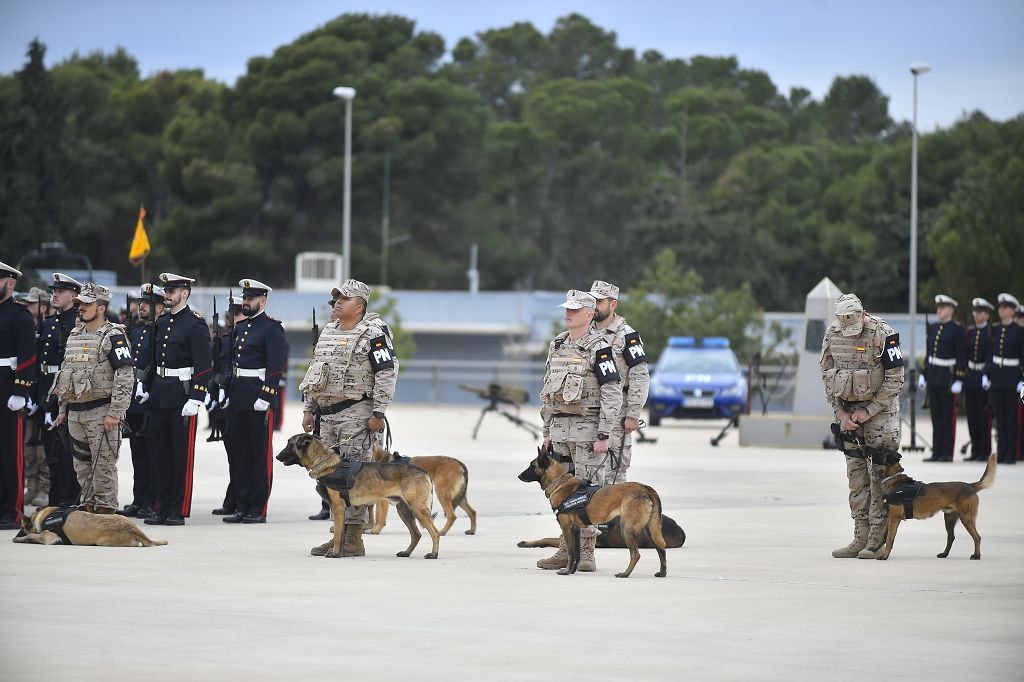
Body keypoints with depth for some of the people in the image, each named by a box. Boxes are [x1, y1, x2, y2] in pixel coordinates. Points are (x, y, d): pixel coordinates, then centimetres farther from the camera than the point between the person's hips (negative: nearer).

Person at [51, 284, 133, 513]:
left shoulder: (114, 336, -9)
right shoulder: (75, 335, 15)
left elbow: (124, 378, -15)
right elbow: (65, 372, 23)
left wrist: (114, 413, -19)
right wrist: (62, 408, 19)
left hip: (101, 412, -8)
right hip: (75, 412, 8)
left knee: (104, 465, -5)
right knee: (82, 466, 11)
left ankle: (105, 511, -1)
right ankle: (89, 508, 19)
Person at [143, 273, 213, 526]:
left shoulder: (195, 324, -9)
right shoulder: (162, 323, 15)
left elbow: (205, 365, -14)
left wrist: (195, 400, -20)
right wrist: (147, 389, 18)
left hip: (182, 398, -8)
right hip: (159, 397, 8)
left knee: (182, 456, -2)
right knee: (161, 455, 9)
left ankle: (179, 511, 1)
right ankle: (163, 508, 15)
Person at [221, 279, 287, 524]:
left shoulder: (272, 328, -7)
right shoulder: (241, 328, 17)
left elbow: (276, 367, -14)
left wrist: (265, 400, -20)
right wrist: (228, 395, 15)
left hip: (259, 402, -8)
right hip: (238, 400, 8)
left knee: (260, 455, -2)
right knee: (237, 453, 9)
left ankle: (258, 510, 0)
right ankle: (242, 507, 15)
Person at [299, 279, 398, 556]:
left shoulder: (373, 333, -8)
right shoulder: (327, 333, 18)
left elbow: (387, 374, -12)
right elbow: (314, 372, 25)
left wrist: (378, 413, -16)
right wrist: (308, 408, 20)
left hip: (356, 414, -8)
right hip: (328, 415, 8)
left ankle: (354, 538, -9)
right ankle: (339, 535, 14)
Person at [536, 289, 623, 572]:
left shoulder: (600, 348, -9)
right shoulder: (557, 345, 14)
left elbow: (613, 394, -13)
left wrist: (604, 435, -17)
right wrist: (547, 431, 16)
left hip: (588, 429, -7)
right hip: (560, 429, 7)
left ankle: (586, 552, -1)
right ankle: (565, 551, 13)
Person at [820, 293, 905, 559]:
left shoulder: (882, 334, -17)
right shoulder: (832, 335, -1)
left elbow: (895, 378, -14)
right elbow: (827, 376, 7)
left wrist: (868, 411, -14)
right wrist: (840, 412, -2)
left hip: (879, 409, -5)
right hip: (848, 410, 5)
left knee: (879, 472, -8)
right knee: (856, 473, 5)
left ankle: (878, 540, -7)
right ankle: (861, 539, 8)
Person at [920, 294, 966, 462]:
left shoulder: (957, 330, -6)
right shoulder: (932, 328, 13)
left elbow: (962, 356, -9)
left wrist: (959, 379, -14)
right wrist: (924, 374, 15)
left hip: (948, 377, -6)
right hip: (933, 377, 6)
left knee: (948, 417, -2)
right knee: (936, 417, 7)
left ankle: (947, 453, 1)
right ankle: (936, 452, 10)